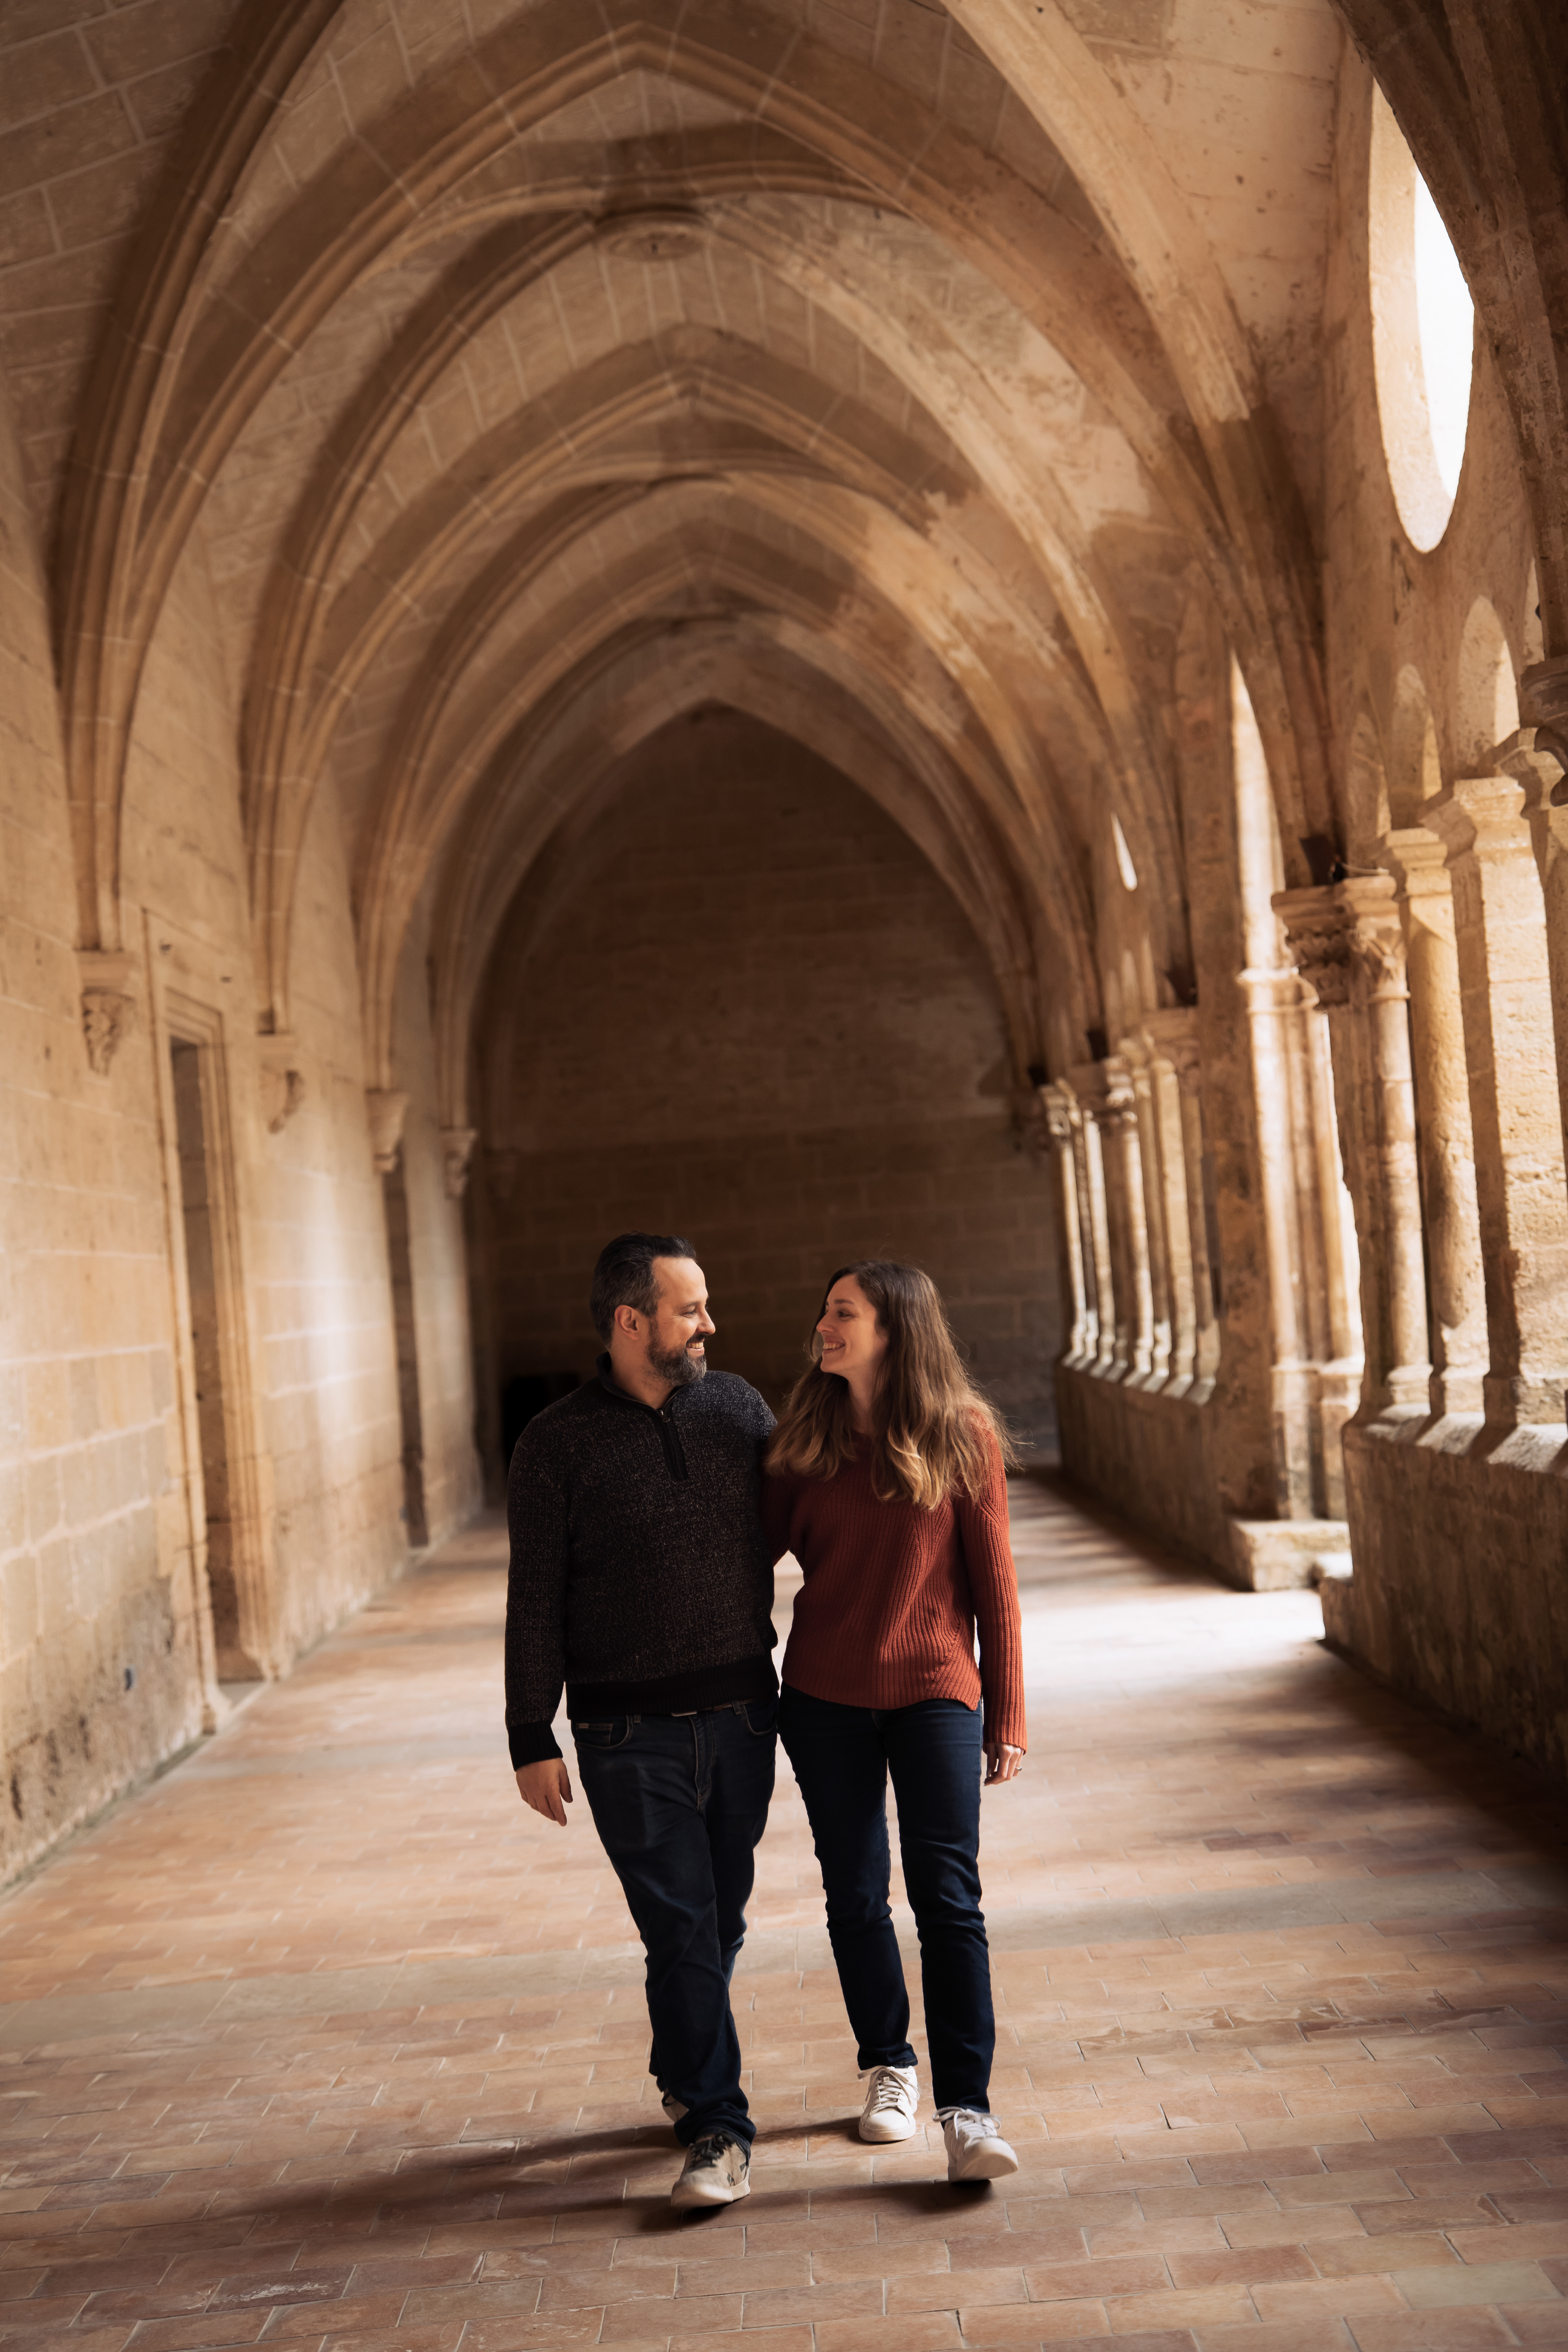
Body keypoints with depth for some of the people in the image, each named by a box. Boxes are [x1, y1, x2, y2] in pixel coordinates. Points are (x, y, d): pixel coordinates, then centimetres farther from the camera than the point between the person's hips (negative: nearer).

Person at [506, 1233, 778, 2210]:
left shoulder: (739, 1407, 4)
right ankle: (718, 2129, 3)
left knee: (722, 1918, 14)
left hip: (740, 1714, 4)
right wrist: (533, 1741, -5)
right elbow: (535, 1603, -4)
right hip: (629, 1733, -4)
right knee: (680, 1928, -5)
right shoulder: (559, 1444, -5)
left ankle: (683, 2075, 36)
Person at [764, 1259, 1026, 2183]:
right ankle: (889, 2068, 29)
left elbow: (993, 1581, -3)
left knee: (949, 1898, -8)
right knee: (856, 1896, 10)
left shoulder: (964, 1434, -5)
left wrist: (1008, 1715, -2)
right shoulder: (809, 1437, 3)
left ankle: (968, 2111, -3)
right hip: (825, 1697, 3)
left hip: (935, 1692, -3)